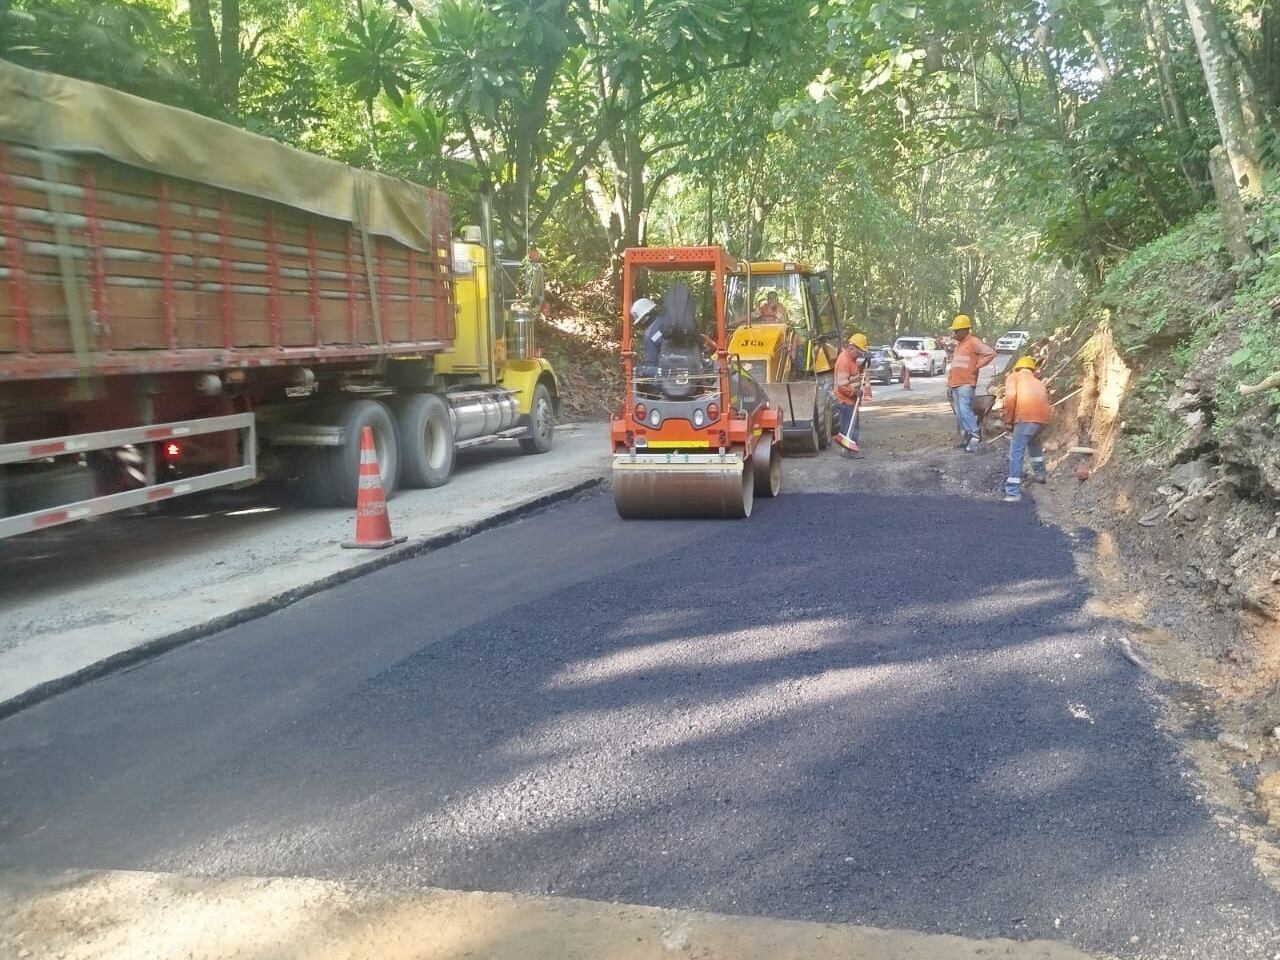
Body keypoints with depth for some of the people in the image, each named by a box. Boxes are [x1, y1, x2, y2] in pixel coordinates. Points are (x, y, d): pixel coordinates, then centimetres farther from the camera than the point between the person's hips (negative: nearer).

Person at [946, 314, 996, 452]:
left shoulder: (973, 342, -6)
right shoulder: (957, 345, 20)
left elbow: (991, 353, -13)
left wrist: (977, 365, -10)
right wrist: (949, 385, 21)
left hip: (966, 384, -9)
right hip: (955, 385, 9)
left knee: (965, 411, -16)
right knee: (959, 414, 8)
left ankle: (975, 437, -11)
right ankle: (965, 438, 13)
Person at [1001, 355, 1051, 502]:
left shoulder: (1014, 377, 17)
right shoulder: (1038, 382, 33)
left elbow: (1010, 397, -2)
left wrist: (1008, 420, 6)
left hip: (1027, 417, -6)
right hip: (1044, 417, 6)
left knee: (1016, 453, -5)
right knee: (1034, 441, 36)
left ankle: (1013, 492, -13)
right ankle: (1040, 474, 47)